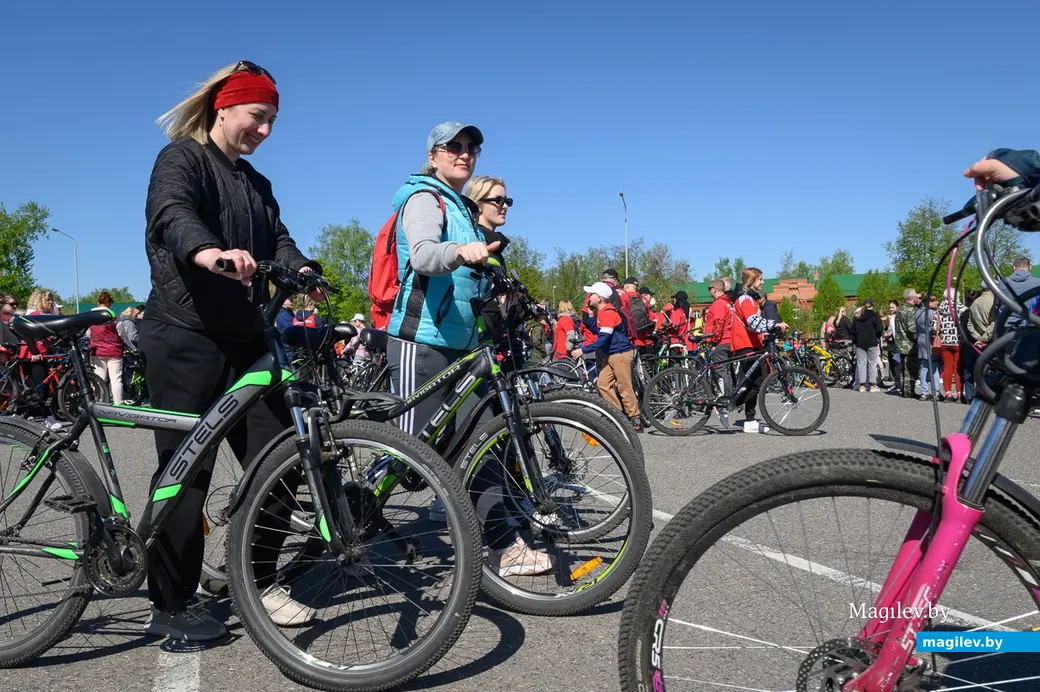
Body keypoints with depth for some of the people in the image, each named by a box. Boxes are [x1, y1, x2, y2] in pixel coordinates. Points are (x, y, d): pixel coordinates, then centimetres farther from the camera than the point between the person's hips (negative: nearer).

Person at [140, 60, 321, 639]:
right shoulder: (183, 158, -2)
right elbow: (171, 214, -23)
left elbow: (277, 237, 6)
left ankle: (260, 583, 18)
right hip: (185, 338, -7)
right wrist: (210, 252, -45)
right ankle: (171, 607, 10)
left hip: (245, 340, 7)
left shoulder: (255, 182, 21)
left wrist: (300, 268, -17)